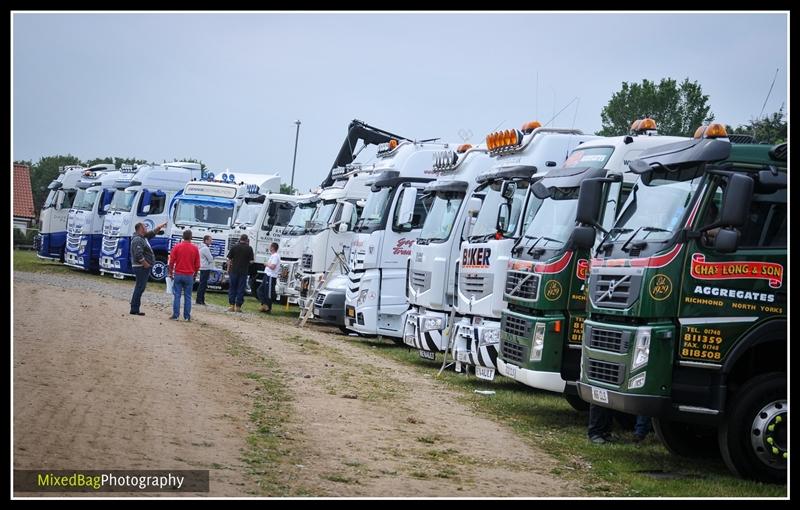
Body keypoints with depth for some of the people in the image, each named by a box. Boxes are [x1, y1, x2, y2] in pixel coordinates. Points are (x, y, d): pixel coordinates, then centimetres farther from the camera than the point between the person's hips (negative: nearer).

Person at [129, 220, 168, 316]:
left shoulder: (143, 237, 15)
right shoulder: (137, 240, -17)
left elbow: (153, 233, 31)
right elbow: (138, 255, -26)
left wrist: (160, 226, 23)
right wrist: (146, 264, -20)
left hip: (144, 268, 11)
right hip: (141, 267, -11)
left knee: (140, 288, 14)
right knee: (140, 287, -9)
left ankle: (135, 308, 19)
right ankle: (134, 309, -7)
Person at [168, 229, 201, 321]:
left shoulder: (177, 247, -5)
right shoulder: (195, 248, -3)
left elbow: (171, 262, -4)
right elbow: (197, 265, 1)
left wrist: (171, 273, 7)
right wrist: (194, 274, 15)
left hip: (178, 274, 0)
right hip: (189, 275, 0)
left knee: (177, 295, 3)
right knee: (188, 296, 6)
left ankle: (175, 315, 2)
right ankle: (187, 316, 7)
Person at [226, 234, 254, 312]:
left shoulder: (234, 247, -1)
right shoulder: (249, 249, -3)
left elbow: (229, 259, 1)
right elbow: (251, 260, 1)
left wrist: (228, 269, 12)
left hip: (234, 270, 1)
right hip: (244, 272, -1)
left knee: (232, 288, 9)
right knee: (241, 289, 4)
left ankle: (231, 305, 5)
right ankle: (238, 306, 2)